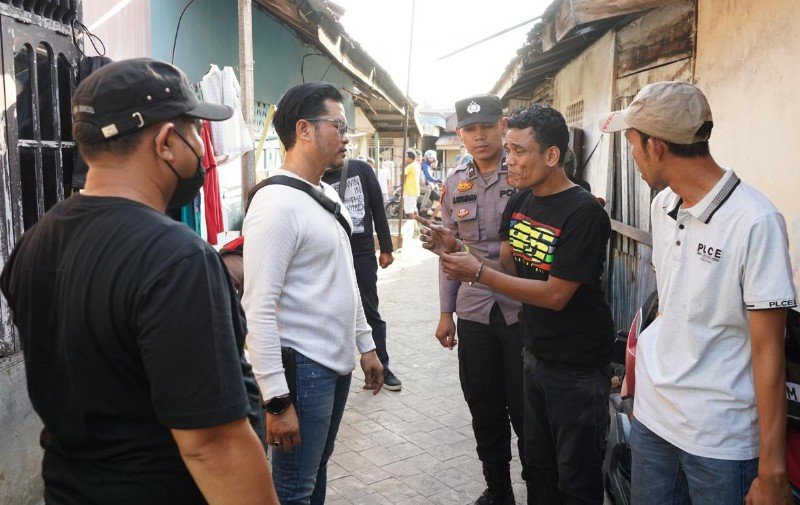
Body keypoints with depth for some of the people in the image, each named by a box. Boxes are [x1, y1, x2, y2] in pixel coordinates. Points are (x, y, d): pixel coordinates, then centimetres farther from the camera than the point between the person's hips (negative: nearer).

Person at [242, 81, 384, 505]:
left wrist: (365, 345, 18)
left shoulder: (329, 195, 10)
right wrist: (277, 399, -24)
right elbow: (258, 310, -23)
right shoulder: (276, 204, -19)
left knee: (319, 469, 21)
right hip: (303, 369, -9)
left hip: (339, 363, 9)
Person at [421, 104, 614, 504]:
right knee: (538, 467, 21)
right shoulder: (520, 201, 2)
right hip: (535, 355, 7)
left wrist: (478, 272, -23)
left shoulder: (584, 212, -22)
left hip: (578, 369, -7)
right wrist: (455, 251, -12)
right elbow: (508, 268, 4)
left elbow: (555, 295, -23)